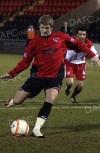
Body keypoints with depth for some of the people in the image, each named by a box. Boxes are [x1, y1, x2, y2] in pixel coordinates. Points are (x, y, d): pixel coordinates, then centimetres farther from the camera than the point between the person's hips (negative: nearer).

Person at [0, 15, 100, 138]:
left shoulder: (61, 37, -1)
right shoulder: (35, 42, -1)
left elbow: (77, 43, 10)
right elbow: (25, 62, 3)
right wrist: (11, 74, -5)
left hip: (55, 77, -1)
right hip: (38, 76, 1)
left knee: (50, 100, -25)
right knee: (17, 101, -2)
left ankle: (36, 129, -20)